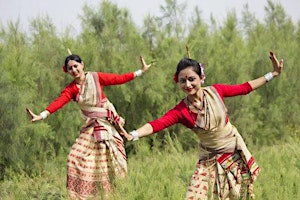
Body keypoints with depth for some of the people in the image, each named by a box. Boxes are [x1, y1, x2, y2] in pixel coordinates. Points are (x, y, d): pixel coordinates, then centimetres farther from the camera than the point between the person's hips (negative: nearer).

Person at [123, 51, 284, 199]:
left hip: (235, 153, 2)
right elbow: (157, 124, -33)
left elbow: (244, 88, -1)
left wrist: (272, 74, 1)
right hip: (210, 161, -2)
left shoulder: (215, 91, -13)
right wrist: (133, 135, -50)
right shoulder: (181, 111, -19)